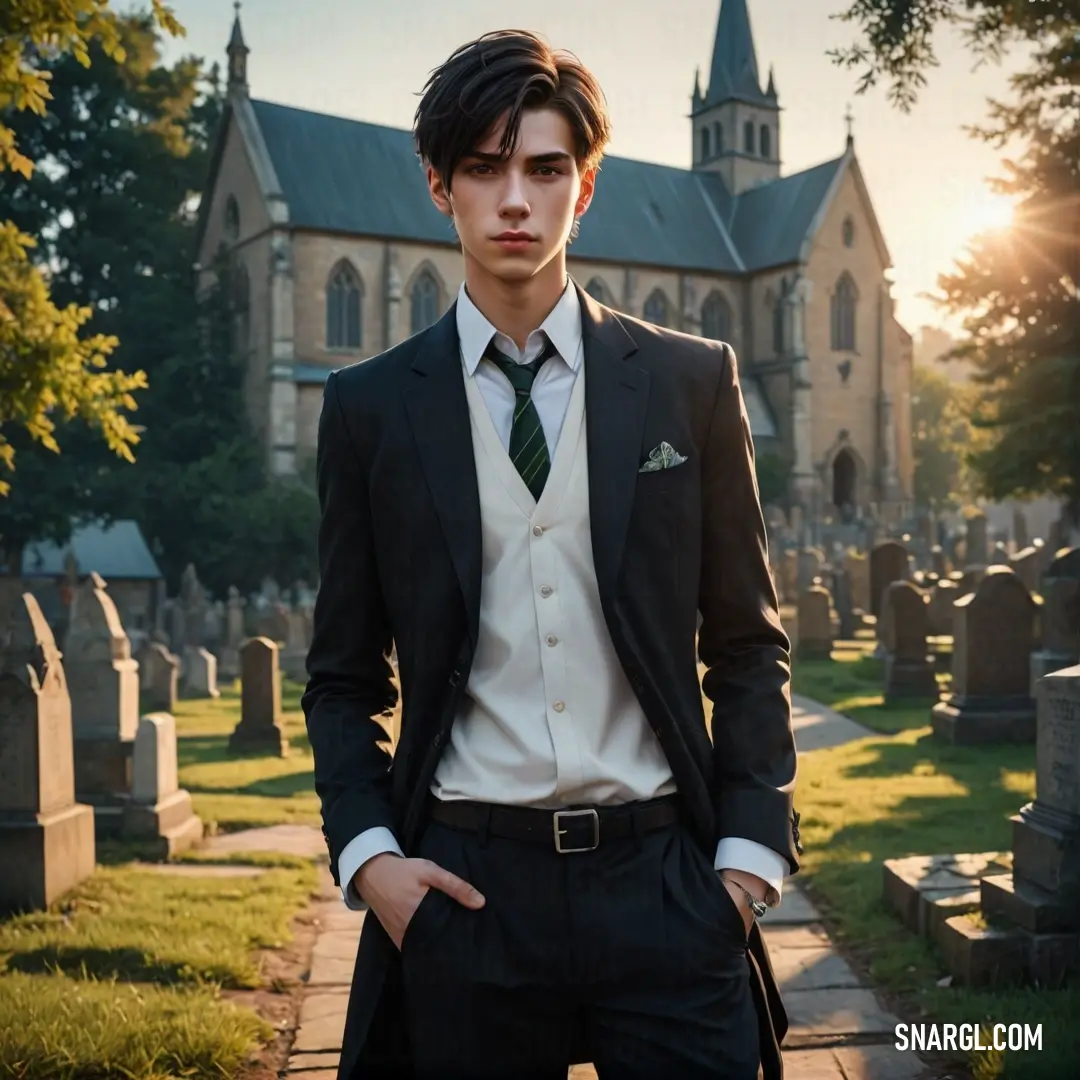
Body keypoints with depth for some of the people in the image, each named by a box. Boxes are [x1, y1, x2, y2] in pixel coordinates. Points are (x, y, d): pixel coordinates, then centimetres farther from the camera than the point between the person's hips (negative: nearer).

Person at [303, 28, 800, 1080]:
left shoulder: (691, 380, 4)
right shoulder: (369, 405, 3)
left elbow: (748, 645, 7)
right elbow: (344, 676, 8)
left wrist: (749, 847, 0)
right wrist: (366, 851, -4)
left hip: (662, 876, 0)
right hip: (462, 887, 0)